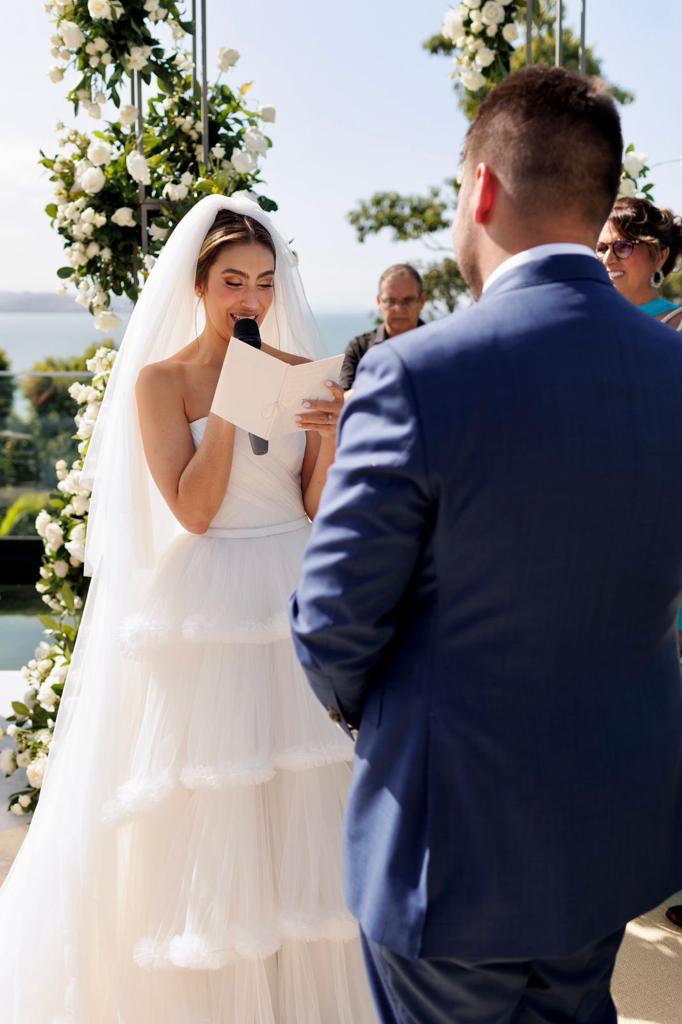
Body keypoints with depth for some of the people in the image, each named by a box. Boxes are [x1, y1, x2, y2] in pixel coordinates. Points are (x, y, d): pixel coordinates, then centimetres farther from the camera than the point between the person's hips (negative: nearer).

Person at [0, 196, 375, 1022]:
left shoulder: (302, 373, 5)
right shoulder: (160, 380, -3)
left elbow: (321, 509, 2)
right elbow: (193, 508, -12)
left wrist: (332, 435, -15)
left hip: (295, 605, 4)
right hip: (205, 615, -3)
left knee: (299, 804, 11)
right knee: (202, 815, 4)